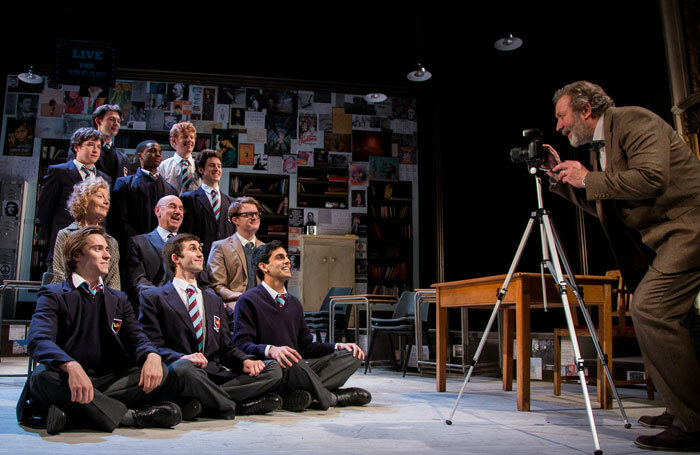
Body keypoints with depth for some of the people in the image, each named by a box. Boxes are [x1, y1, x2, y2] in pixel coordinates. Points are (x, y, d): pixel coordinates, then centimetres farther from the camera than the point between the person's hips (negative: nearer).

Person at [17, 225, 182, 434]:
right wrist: (72, 367, -37)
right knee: (43, 376, -36)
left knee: (160, 372, -18)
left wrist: (152, 355, -21)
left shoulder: (118, 299, 20)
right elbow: (37, 340, -15)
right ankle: (130, 415, -31)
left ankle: (73, 410, -30)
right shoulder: (54, 295, 3)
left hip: (107, 381, 4)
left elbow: (136, 338, 6)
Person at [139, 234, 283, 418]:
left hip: (216, 375, 6)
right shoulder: (153, 297, 10)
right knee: (183, 367, -41)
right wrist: (182, 357, -23)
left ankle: (203, 401, -28)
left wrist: (245, 361, -2)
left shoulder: (214, 300, 27)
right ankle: (236, 405, -25)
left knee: (273, 369, -15)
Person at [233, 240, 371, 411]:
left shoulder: (294, 302, 23)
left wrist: (338, 346, 8)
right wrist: (271, 350, -32)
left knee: (352, 355, -8)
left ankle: (303, 392, -28)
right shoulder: (249, 301, -1)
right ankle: (330, 398, -14)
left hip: (301, 366, 8)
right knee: (291, 362, -40)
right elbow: (241, 344, -12)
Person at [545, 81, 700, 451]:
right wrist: (562, 177, 11)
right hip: (659, 236, 11)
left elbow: (651, 180, -26)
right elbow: (599, 205, 21)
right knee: (649, 312, 11)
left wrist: (588, 178, -17)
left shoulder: (635, 121, -12)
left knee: (650, 310, -21)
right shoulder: (599, 146, 17)